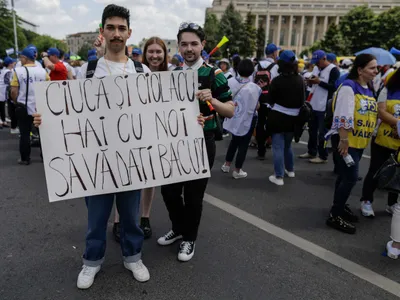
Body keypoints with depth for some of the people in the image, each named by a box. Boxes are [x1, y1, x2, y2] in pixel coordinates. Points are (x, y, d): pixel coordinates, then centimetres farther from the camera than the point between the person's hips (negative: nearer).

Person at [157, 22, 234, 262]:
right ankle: (178, 228, 37)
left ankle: (189, 238, 27)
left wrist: (212, 100, -26)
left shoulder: (214, 75, -8)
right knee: (169, 189, 11)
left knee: (193, 194, 6)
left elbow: (230, 111, -9)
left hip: (202, 143, -4)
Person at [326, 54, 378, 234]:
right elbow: (343, 116, -22)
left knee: (345, 176, 17)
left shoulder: (370, 89, 11)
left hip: (360, 141, 8)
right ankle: (334, 216, 3)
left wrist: (370, 136, 18)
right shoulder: (349, 86, -16)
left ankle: (340, 206, 31)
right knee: (350, 177, -8)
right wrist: (344, 140, -23)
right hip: (347, 140, -8)